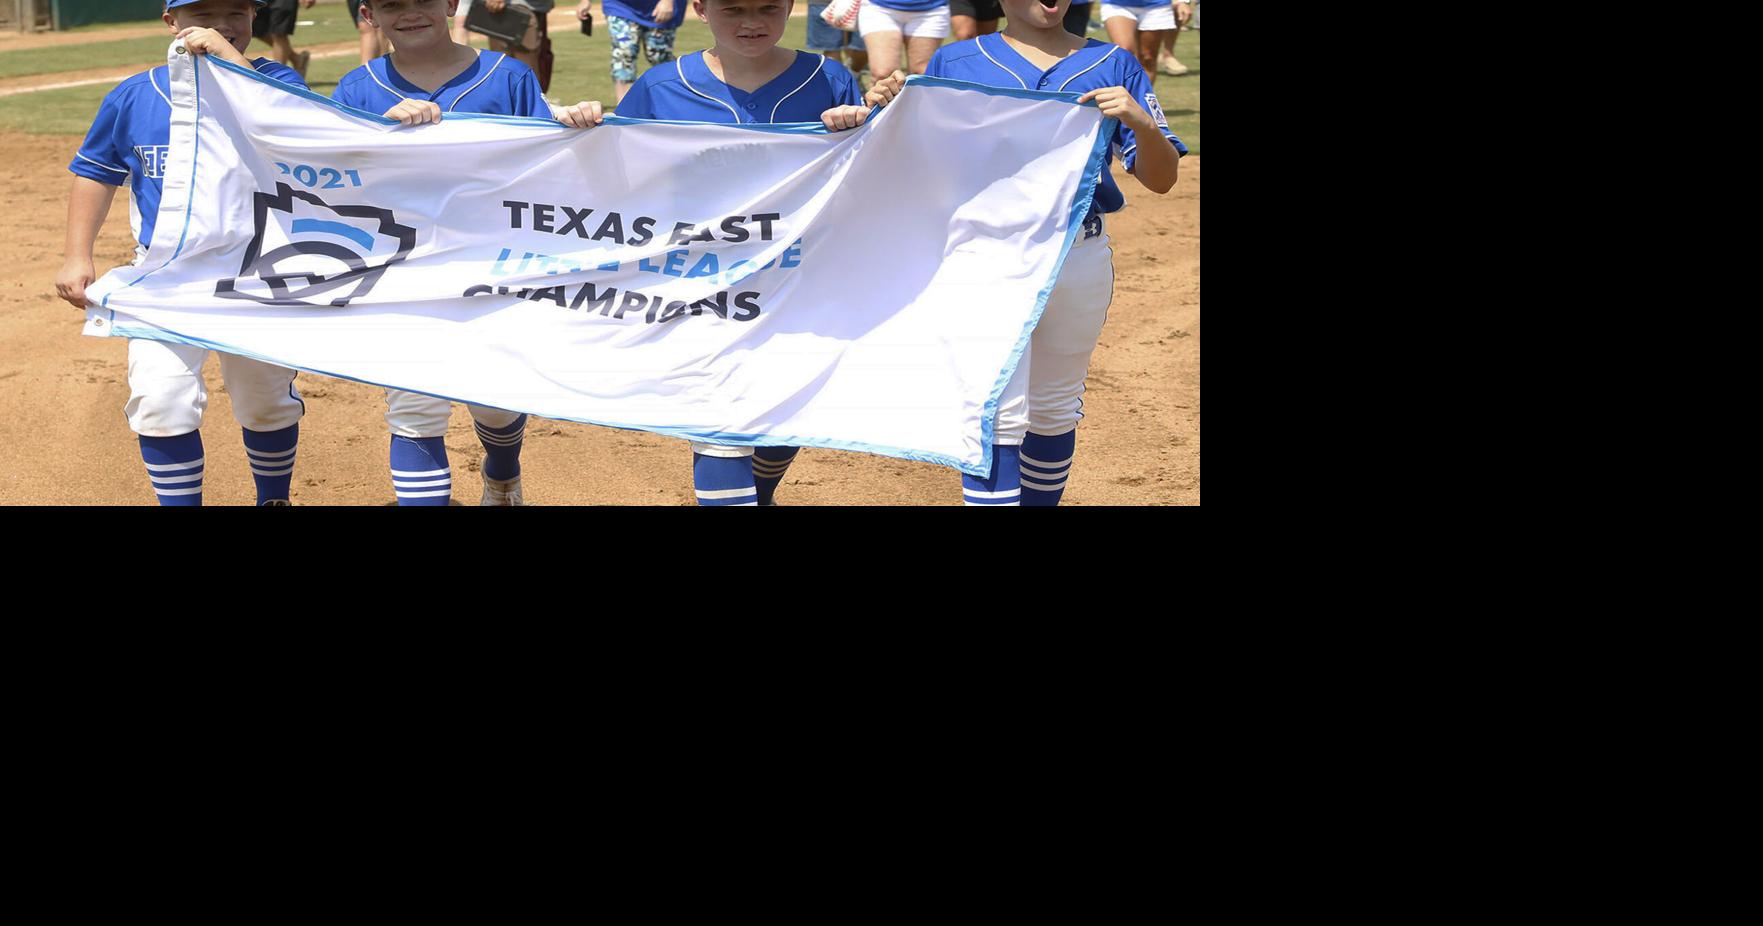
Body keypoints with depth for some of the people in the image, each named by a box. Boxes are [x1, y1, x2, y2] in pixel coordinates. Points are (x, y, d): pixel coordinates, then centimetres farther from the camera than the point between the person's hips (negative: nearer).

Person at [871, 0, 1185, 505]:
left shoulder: (1114, 66, 7)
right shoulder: (953, 63, 5)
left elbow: (1160, 179, 3)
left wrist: (1143, 123, -17)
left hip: (1082, 260, 3)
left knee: (1055, 409, 14)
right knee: (997, 412, -12)